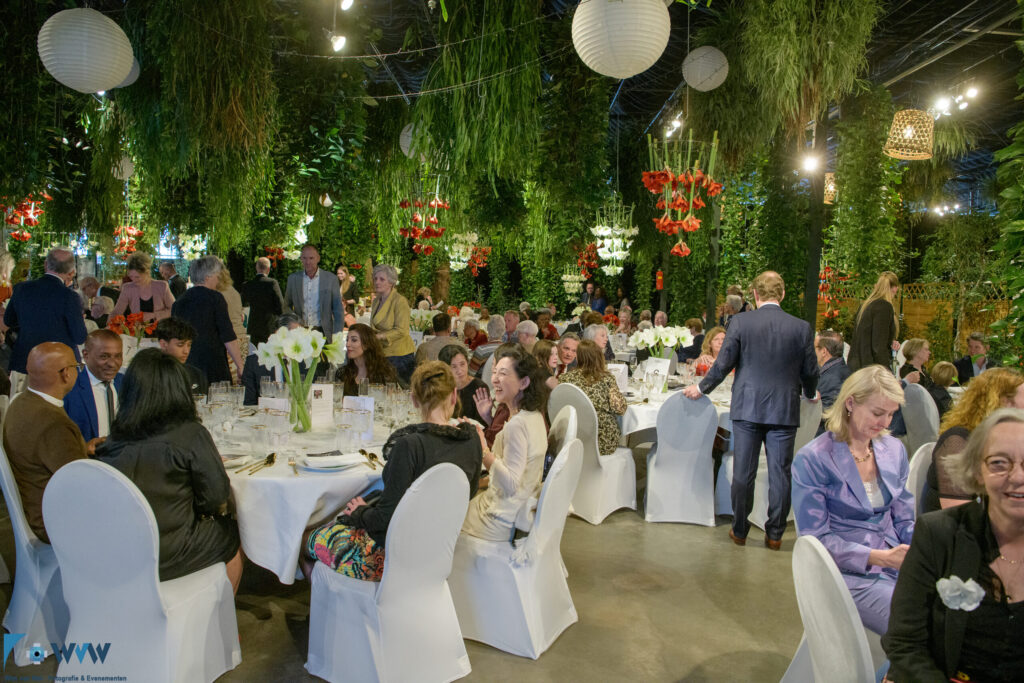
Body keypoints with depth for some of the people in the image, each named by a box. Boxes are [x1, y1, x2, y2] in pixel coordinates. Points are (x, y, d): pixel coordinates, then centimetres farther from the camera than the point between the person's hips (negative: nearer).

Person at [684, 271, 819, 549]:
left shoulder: (741, 322, -7)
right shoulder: (802, 328, -1)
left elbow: (723, 364, -5)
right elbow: (810, 371, 6)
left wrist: (701, 388, 11)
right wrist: (811, 394, 27)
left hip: (747, 407, -1)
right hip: (784, 409, 1)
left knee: (743, 472, 8)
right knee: (779, 473, 8)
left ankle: (739, 530, 18)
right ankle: (775, 534, 16)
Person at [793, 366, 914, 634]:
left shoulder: (894, 450, 10)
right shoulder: (812, 459, -9)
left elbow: (904, 521, 14)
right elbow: (816, 538, -9)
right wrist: (879, 557, -20)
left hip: (895, 564, 6)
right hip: (848, 573, -6)